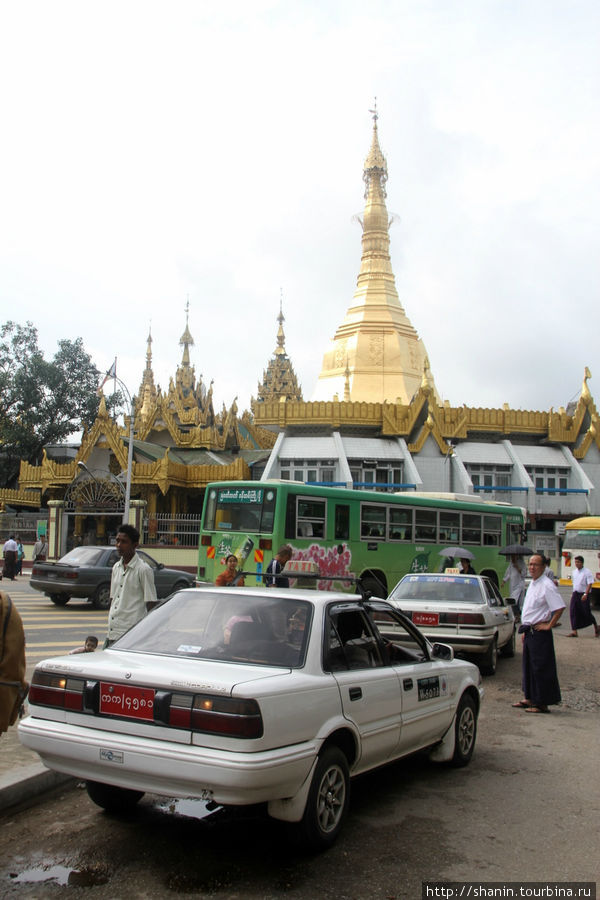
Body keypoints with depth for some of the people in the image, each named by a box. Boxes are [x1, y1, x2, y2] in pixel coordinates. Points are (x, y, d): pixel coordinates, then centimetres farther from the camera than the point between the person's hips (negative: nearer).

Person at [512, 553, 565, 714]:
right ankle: (529, 699, 26)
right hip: (529, 632, 9)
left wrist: (549, 625, -17)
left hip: (540, 633, -9)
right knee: (528, 666, 16)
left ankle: (542, 703, 5)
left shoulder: (547, 586, -15)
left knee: (541, 668, -3)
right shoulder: (532, 584, 14)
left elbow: (560, 607, -23)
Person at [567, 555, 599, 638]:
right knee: (573, 612, -3)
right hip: (575, 593, 6)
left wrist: (585, 594, -21)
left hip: (584, 594, -6)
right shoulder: (574, 571, 8)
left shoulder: (587, 572, -12)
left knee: (586, 612, 1)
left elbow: (590, 584, -14)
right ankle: (574, 631, 1)